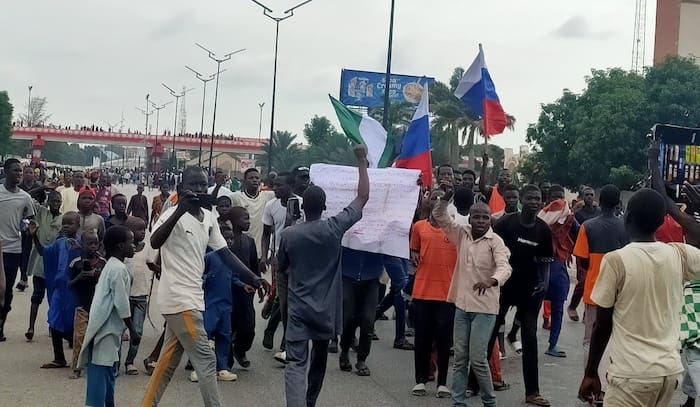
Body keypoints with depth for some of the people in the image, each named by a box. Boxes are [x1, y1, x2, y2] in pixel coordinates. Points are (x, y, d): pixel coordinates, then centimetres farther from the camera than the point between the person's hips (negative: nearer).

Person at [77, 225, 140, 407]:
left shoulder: (111, 266, 16)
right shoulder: (119, 269, -15)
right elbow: (121, 304, -18)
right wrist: (133, 331, -12)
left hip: (107, 327, 10)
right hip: (106, 327, -10)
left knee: (109, 371, 15)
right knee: (100, 372, -11)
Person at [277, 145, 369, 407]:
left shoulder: (288, 234, -6)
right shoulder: (334, 228, -9)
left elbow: (282, 271, 8)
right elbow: (363, 197, -3)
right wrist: (362, 162, 3)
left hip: (299, 308, -1)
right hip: (326, 309, 1)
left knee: (296, 363, -6)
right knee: (319, 360, 22)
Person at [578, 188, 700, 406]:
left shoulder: (615, 260, -13)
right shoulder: (680, 255, -2)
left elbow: (602, 326, -7)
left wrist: (591, 373, 3)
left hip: (632, 374, -5)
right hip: (671, 370, 5)